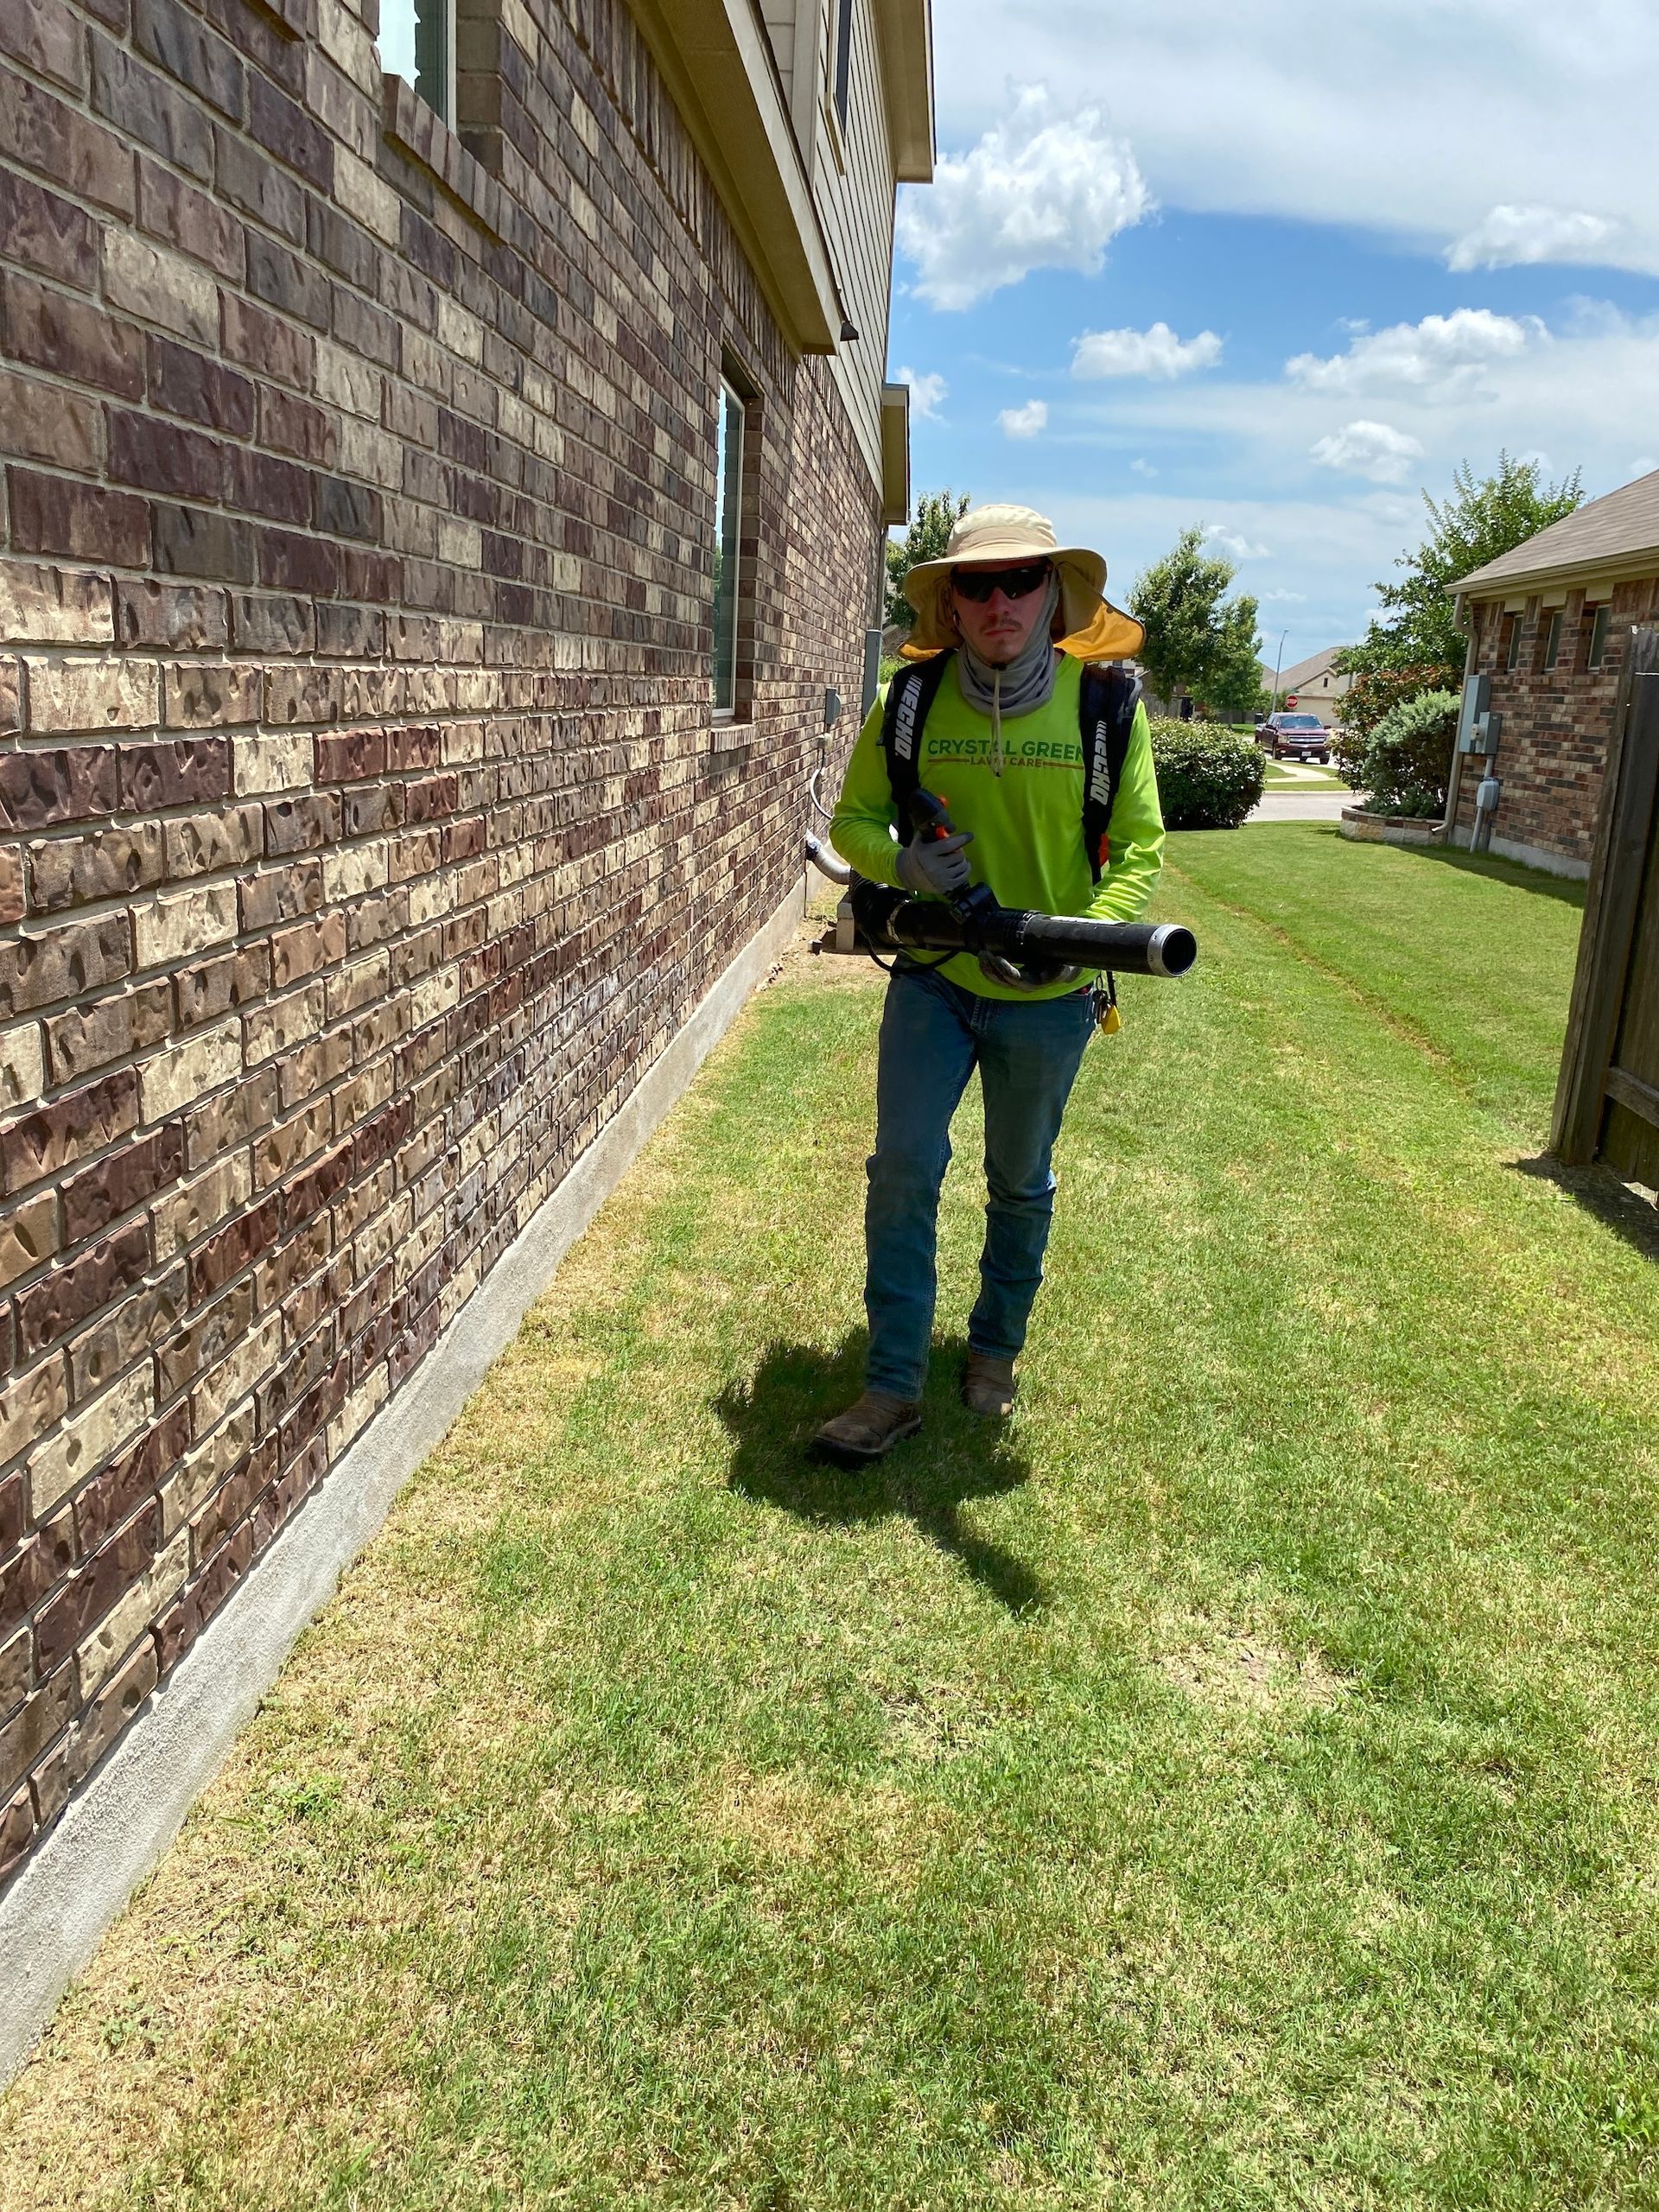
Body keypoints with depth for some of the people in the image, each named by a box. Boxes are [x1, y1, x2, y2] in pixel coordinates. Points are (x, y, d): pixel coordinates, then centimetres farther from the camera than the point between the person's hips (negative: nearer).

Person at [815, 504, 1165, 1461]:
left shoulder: (1107, 706, -9)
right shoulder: (910, 701, -6)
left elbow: (1141, 848, -5)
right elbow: (853, 819, 3)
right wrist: (901, 864, -20)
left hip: (1048, 998, 0)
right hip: (932, 980, 1)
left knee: (1022, 1184, 15)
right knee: (903, 1168, -6)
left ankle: (997, 1350, 37)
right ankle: (894, 1386, 7)